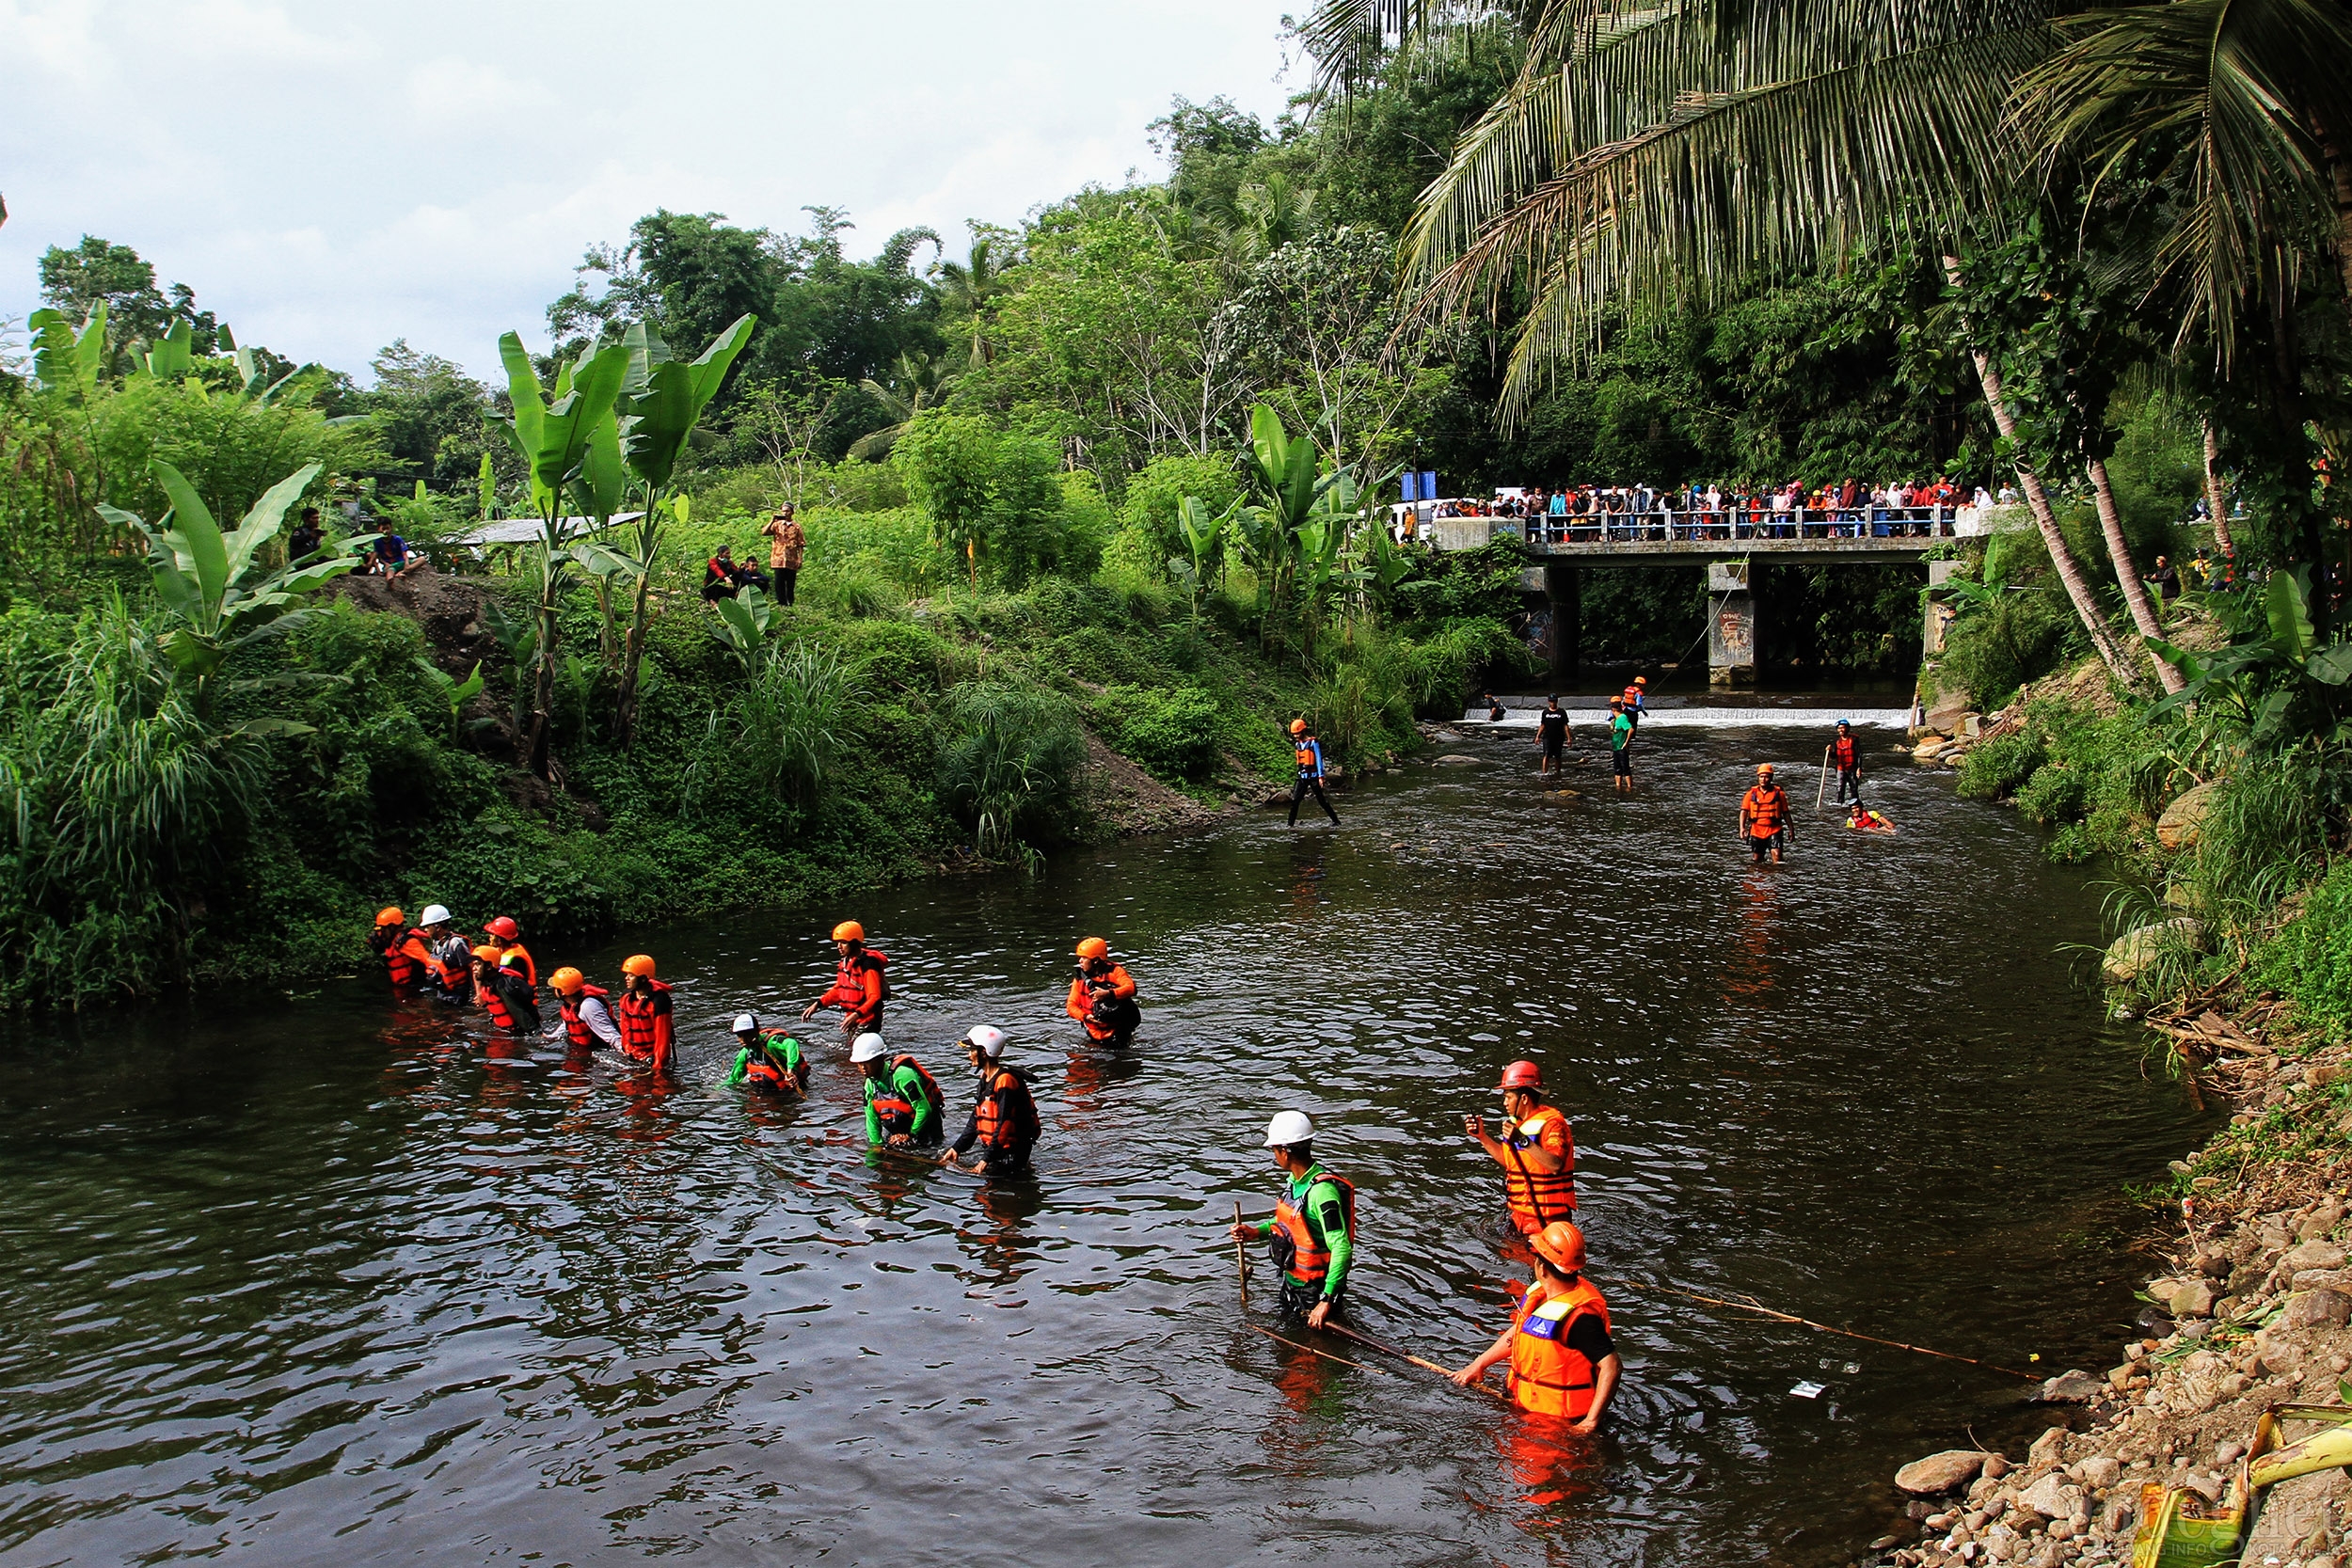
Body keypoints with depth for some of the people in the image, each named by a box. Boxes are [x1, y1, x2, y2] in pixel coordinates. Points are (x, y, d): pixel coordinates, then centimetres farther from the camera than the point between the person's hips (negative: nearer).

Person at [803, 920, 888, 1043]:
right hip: (850, 1019, 9)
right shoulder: (846, 962, 8)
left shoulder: (867, 965, -20)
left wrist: (857, 1015, -39)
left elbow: (874, 998, -25)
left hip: (867, 1021, -9)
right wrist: (817, 1004, 10)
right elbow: (839, 989, 20)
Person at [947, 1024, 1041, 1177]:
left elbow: (1004, 1124, -22)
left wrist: (986, 1159, -22)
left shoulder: (1005, 1081, -18)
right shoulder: (985, 1079, 13)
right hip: (996, 1150, 9)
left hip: (1012, 1151, -9)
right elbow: (976, 1119, 18)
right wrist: (957, 1148, 11)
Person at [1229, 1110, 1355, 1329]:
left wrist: (1327, 1301, -34)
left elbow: (1342, 1249, -34)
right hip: (1292, 1283, 9)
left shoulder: (1322, 1191, -30)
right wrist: (1256, 1231, 5)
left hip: (1315, 1292, -9)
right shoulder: (1296, 1180, -1)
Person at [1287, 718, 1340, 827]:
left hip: (1313, 776, -6)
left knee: (1322, 801, 1)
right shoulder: (1297, 744, 10)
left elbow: (1319, 760, -11)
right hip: (1302, 777, 6)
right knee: (1294, 801, -6)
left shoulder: (1313, 743, -10)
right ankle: (1290, 825, -2)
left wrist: (1321, 776, -15)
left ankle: (1336, 821, 14)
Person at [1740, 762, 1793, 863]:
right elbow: (1744, 811, -4)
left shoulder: (1779, 793, 0)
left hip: (1774, 831, -2)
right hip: (1756, 831, 2)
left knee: (1777, 858, -17)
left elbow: (1785, 813, 8)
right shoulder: (1751, 793, 2)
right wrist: (1742, 827, -19)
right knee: (1757, 862, 13)